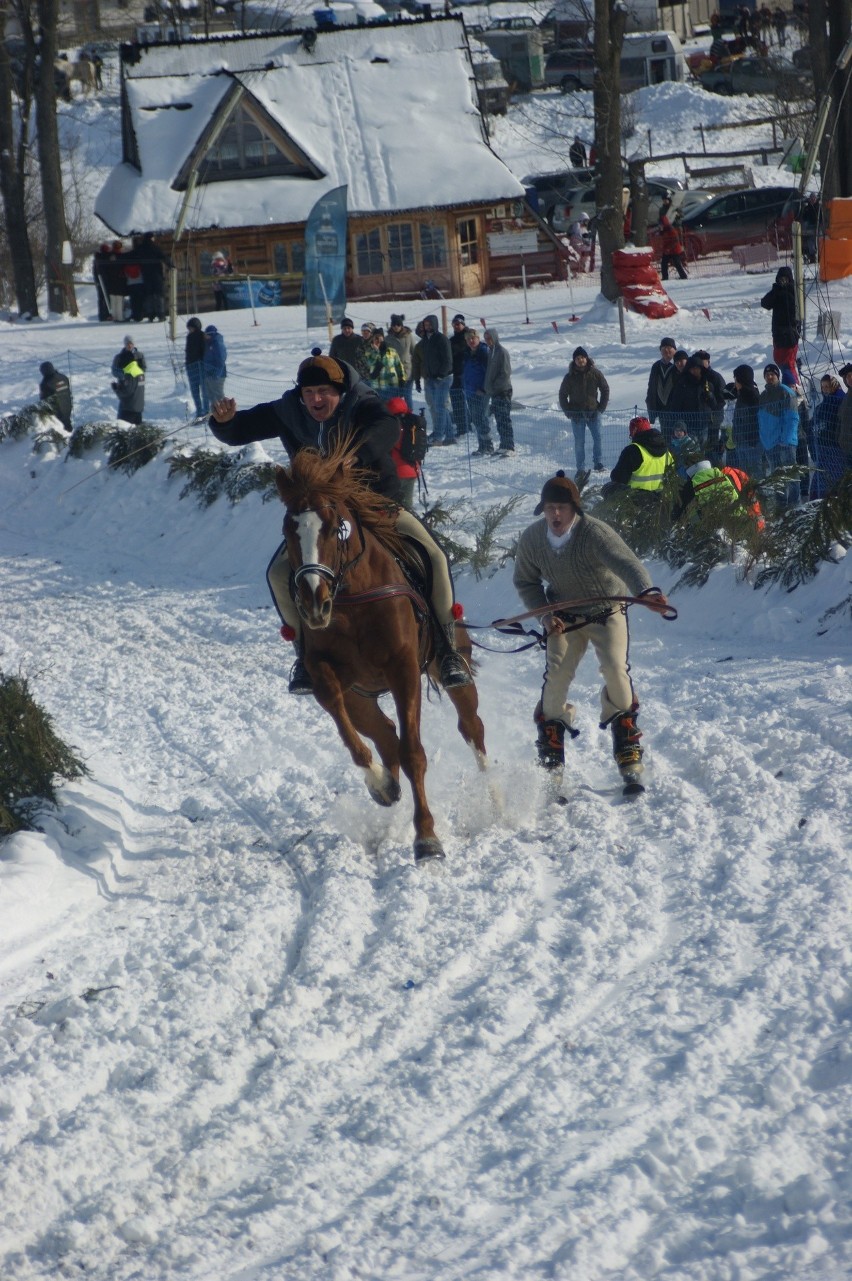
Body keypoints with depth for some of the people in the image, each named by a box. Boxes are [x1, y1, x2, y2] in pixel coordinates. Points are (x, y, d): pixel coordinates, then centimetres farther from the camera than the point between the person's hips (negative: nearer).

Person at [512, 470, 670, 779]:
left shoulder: (594, 533, -29)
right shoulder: (532, 539, -15)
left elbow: (625, 562, -45)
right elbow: (525, 581, 2)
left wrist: (646, 591, -65)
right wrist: (544, 613, -15)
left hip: (607, 613, -2)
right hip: (564, 618, 2)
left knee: (614, 667, -20)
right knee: (556, 675, -12)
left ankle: (625, 740, 4)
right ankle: (551, 752, 6)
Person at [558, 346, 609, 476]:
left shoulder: (595, 373, -1)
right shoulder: (570, 377, -1)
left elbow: (605, 389, 9)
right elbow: (562, 394, 7)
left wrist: (602, 407, 2)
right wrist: (567, 411, -1)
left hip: (593, 412, 0)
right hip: (577, 415, 0)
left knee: (597, 437, -8)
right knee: (579, 442, 0)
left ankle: (598, 463, 5)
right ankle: (581, 469, 4)